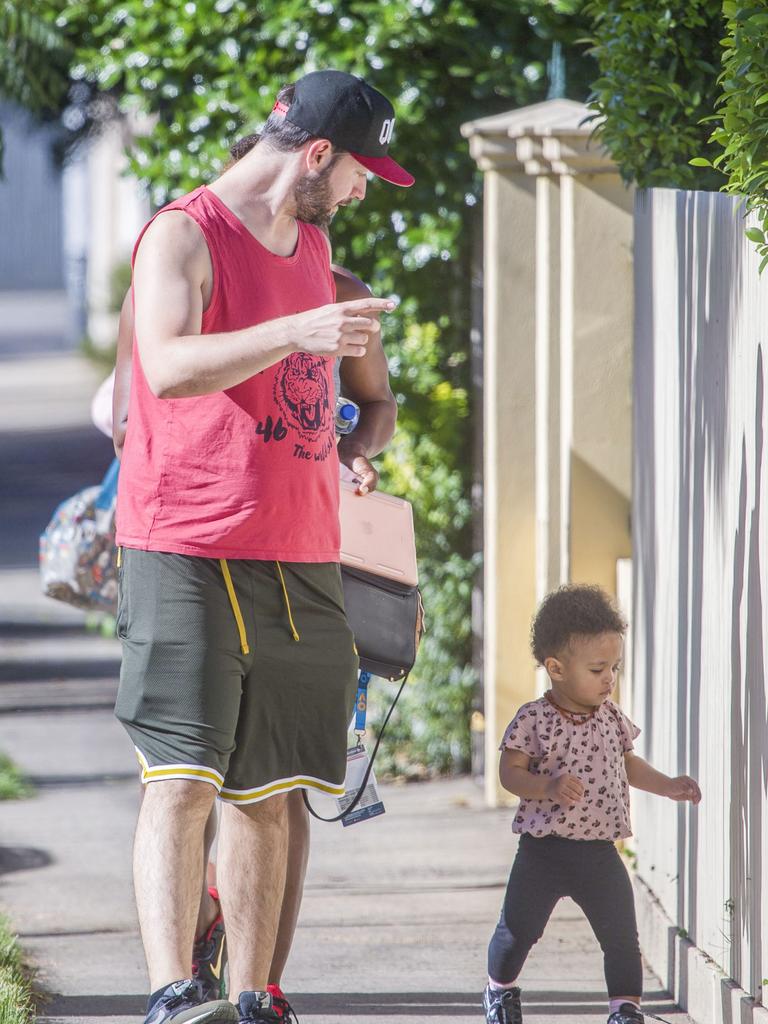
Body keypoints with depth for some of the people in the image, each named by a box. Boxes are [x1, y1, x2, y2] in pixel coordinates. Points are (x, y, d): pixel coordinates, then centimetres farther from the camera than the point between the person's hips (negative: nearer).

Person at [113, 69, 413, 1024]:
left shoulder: (311, 244, 19)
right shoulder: (184, 235, -7)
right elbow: (168, 366, -25)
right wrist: (295, 333, -36)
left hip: (299, 562, 8)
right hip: (186, 556, -7)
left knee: (267, 793, 6)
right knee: (181, 779, -15)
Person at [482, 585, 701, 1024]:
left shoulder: (611, 717, 5)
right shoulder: (533, 720, -11)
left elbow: (627, 763, 19)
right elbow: (511, 772, -13)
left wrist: (667, 786, 9)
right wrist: (549, 786, -29)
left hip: (599, 853, 3)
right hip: (544, 850, -3)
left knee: (622, 938, -2)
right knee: (518, 930, 8)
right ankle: (501, 989, 33)